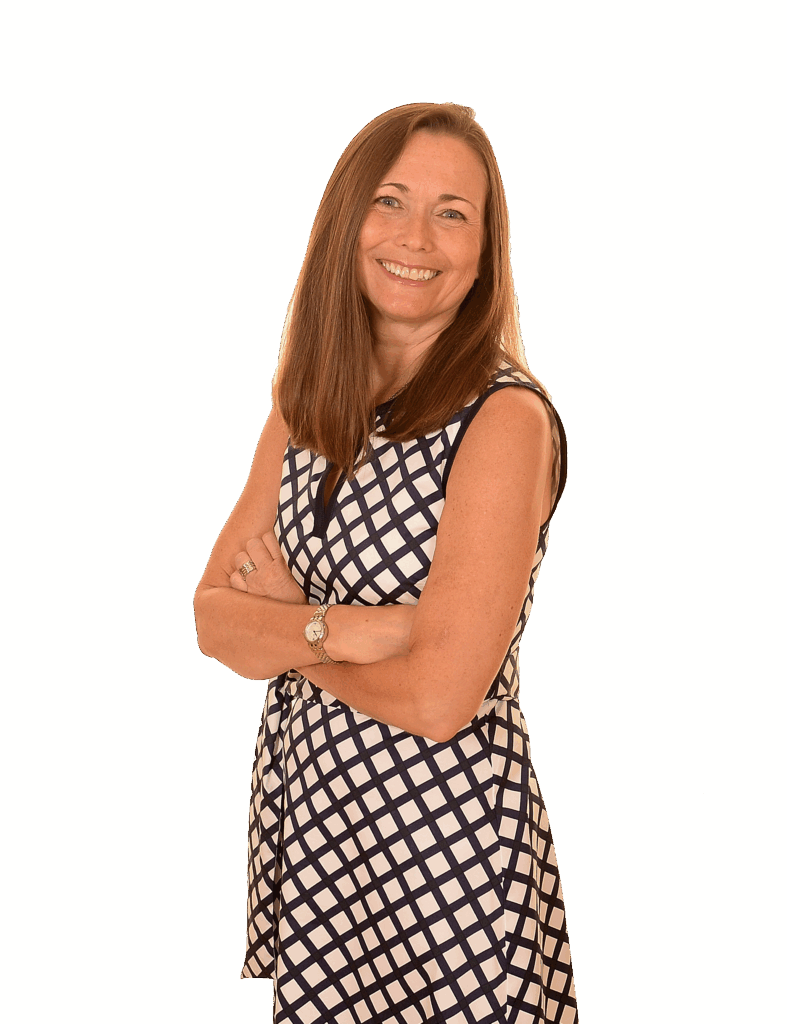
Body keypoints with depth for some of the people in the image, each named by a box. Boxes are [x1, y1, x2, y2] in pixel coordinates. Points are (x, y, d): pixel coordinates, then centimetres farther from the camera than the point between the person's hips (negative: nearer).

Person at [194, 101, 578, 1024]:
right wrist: (340, 627, -20)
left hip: (444, 842, -6)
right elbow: (212, 617, -1)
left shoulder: (507, 419, -18)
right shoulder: (307, 411, 3)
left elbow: (439, 697, -24)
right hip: (305, 815, 6)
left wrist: (281, 623, -9)